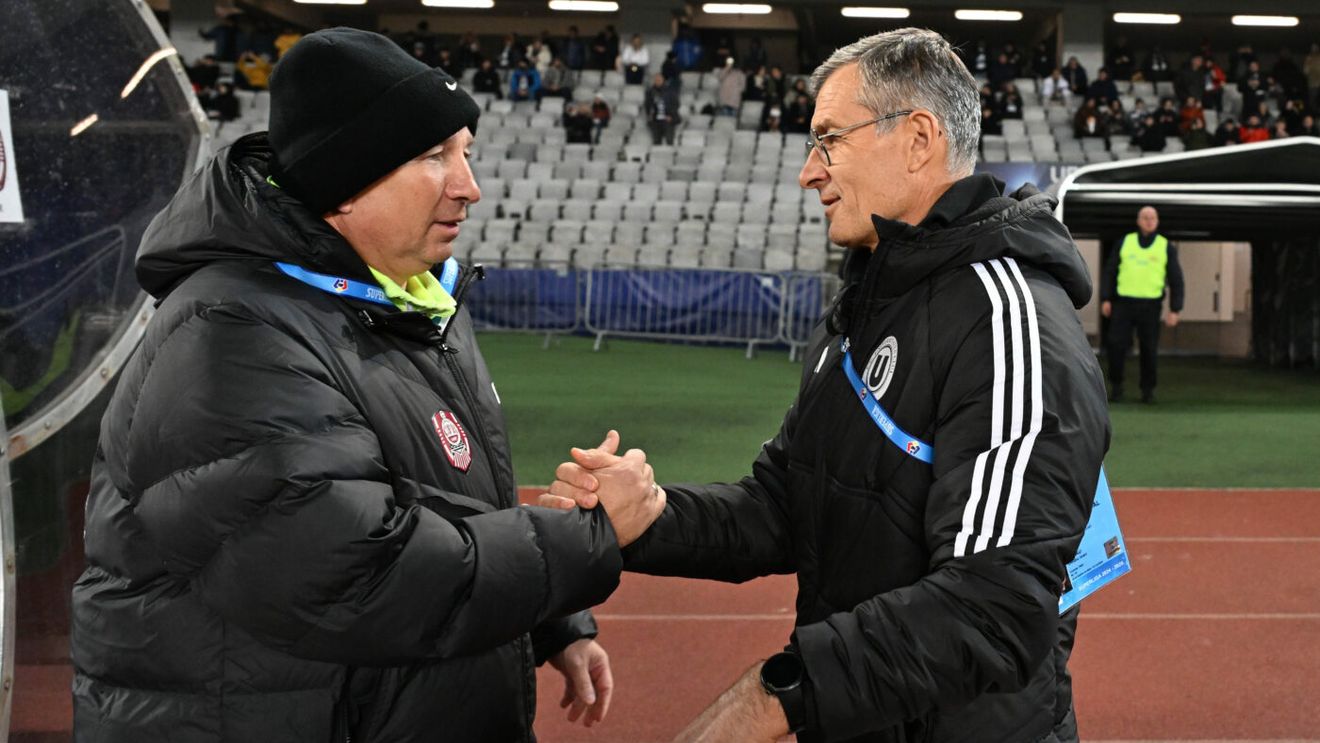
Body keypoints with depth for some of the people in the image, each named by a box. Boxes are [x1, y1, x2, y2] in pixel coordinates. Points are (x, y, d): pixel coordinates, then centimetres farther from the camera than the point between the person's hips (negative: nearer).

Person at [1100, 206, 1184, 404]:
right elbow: (1110, 271, 11)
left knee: (1149, 350, 3)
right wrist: (1105, 299, 2)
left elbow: (1176, 280, 7)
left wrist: (1174, 310, 0)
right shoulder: (1124, 242, 8)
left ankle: (1148, 390, 15)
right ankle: (1116, 387, 8)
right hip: (1123, 303, 0)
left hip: (1150, 305, 0)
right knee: (1116, 345, -5)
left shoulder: (1166, 247, 6)